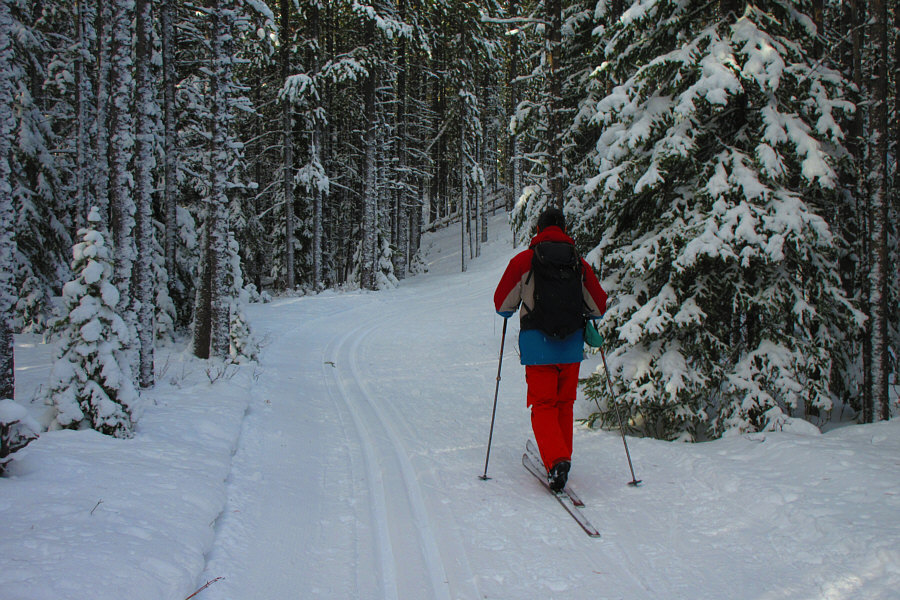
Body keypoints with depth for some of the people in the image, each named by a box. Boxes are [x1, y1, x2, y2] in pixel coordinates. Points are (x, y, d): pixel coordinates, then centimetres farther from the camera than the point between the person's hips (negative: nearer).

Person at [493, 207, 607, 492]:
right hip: (572, 344, 3)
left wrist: (509, 310, 25)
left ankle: (555, 460, -18)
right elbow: (598, 307, 11)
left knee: (543, 405, 1)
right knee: (565, 404, 16)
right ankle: (561, 457, 22)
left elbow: (502, 304, 2)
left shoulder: (523, 260, -2)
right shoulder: (579, 263, 6)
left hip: (538, 343, -3)